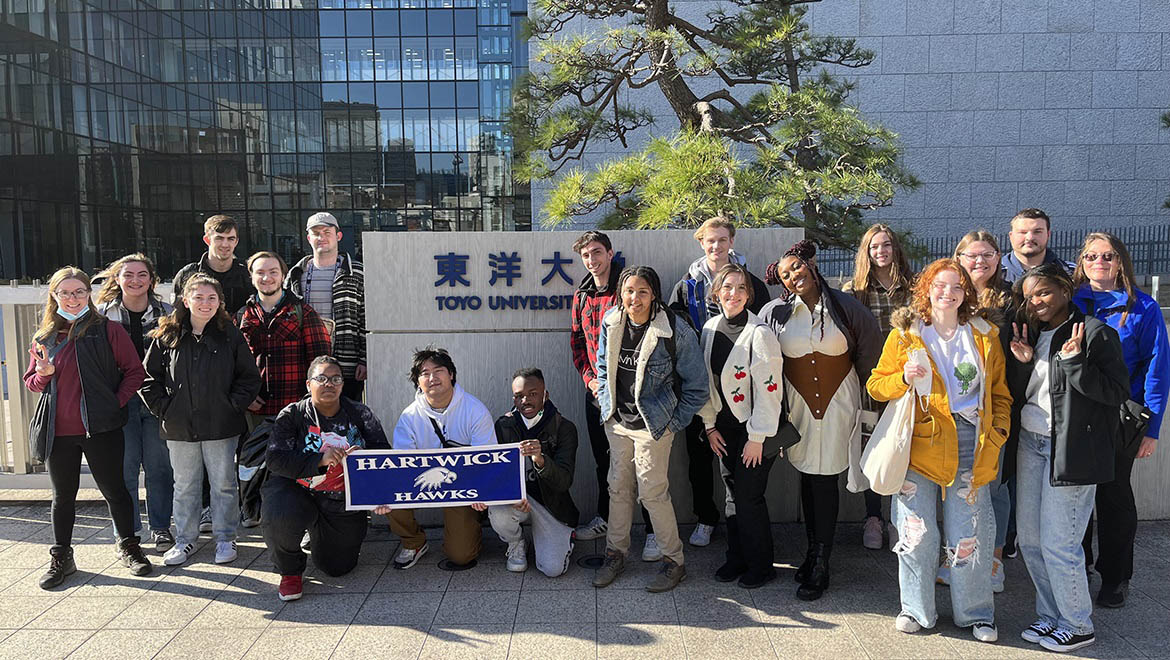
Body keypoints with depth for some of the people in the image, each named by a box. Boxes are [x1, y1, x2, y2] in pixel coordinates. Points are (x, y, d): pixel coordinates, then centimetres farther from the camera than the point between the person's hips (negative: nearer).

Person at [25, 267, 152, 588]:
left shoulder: (108, 330, -4)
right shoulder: (44, 337, 8)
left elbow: (134, 371, -3)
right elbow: (31, 382, 14)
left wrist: (115, 403, -12)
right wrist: (43, 374, -8)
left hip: (100, 429, -3)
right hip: (57, 430, 4)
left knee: (114, 490, 7)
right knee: (63, 496, 14)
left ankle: (128, 547, 23)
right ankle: (61, 558, 27)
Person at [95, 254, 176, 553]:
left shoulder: (165, 313, 4)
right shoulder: (102, 315, 4)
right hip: (119, 401, 0)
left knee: (159, 466, 5)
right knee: (124, 467, 3)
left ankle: (161, 528, 19)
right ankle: (128, 531, 17)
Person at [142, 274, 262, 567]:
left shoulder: (230, 336, -2)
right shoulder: (167, 337, 2)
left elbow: (249, 377, 1)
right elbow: (149, 378, 8)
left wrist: (233, 406, -7)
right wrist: (164, 408, -2)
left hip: (221, 426, -1)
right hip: (180, 427, 2)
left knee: (223, 483, 8)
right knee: (184, 486, 13)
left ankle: (225, 538, 22)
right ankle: (185, 540, 27)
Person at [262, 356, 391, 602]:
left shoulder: (360, 414, -1)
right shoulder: (292, 415, -6)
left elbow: (384, 453, -6)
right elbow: (275, 459, -17)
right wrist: (320, 459, -29)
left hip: (344, 503, 2)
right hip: (297, 490, -2)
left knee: (337, 567, 7)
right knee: (277, 520, -35)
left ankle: (318, 534, 44)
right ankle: (290, 571, -1)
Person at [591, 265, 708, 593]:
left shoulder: (675, 330, -16)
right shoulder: (611, 323, -2)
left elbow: (696, 385, -8)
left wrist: (674, 422, -6)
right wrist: (606, 403, 11)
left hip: (653, 425, -5)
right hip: (617, 420, 5)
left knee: (653, 492, -3)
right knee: (618, 488, 13)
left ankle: (673, 561, 15)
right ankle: (615, 553, 29)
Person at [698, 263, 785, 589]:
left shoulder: (759, 333, -18)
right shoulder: (711, 328, 3)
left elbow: (769, 388, -19)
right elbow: (706, 379, 10)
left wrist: (757, 437, -17)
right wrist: (709, 424, 7)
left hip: (754, 427, -6)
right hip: (725, 427, 6)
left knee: (749, 496, -1)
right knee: (733, 493, 15)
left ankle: (760, 567, 17)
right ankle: (737, 558, 30)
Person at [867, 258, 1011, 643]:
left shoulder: (984, 336, 11)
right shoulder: (904, 335, 5)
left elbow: (1000, 392, 17)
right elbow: (876, 386, 5)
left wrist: (998, 431, 3)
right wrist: (904, 378, -14)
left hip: (972, 445, 1)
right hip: (919, 444, -1)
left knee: (969, 535, 4)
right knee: (917, 532, -1)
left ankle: (975, 614, 22)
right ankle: (916, 609, 18)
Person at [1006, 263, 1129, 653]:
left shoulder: (1095, 333, -7)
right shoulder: (1033, 335, 13)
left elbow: (1117, 393, -13)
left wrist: (1074, 361, -23)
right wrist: (1022, 363, -4)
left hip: (1071, 449, -7)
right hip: (1030, 444, 7)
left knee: (1058, 543, -3)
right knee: (1030, 540, 11)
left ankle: (1077, 625, 16)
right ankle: (1051, 616, 27)